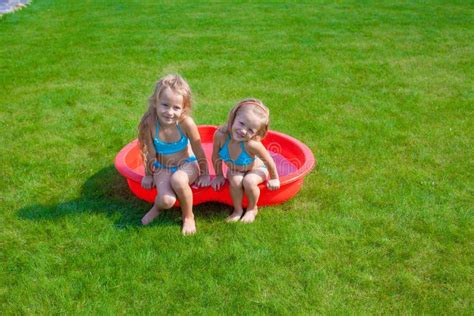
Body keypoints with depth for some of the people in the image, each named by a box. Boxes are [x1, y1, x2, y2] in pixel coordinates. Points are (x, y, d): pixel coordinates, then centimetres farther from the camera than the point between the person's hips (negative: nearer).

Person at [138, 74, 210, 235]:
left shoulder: (186, 123, -25)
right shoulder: (149, 124, -23)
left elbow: (198, 150, -11)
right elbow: (150, 153, -8)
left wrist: (205, 174, 0)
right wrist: (148, 175, 4)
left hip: (186, 164, -1)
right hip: (162, 168, 1)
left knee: (178, 180, -35)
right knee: (167, 200, -25)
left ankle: (188, 216, -6)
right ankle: (158, 206, 15)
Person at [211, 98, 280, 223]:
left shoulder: (252, 144, -41)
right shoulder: (220, 135, -34)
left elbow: (268, 160, -23)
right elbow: (216, 157, -13)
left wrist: (274, 179, -9)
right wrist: (219, 175, -3)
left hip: (256, 169, -2)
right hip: (234, 170, 2)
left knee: (248, 182, -29)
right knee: (235, 181, -27)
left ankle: (252, 208, 2)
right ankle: (238, 210, 0)